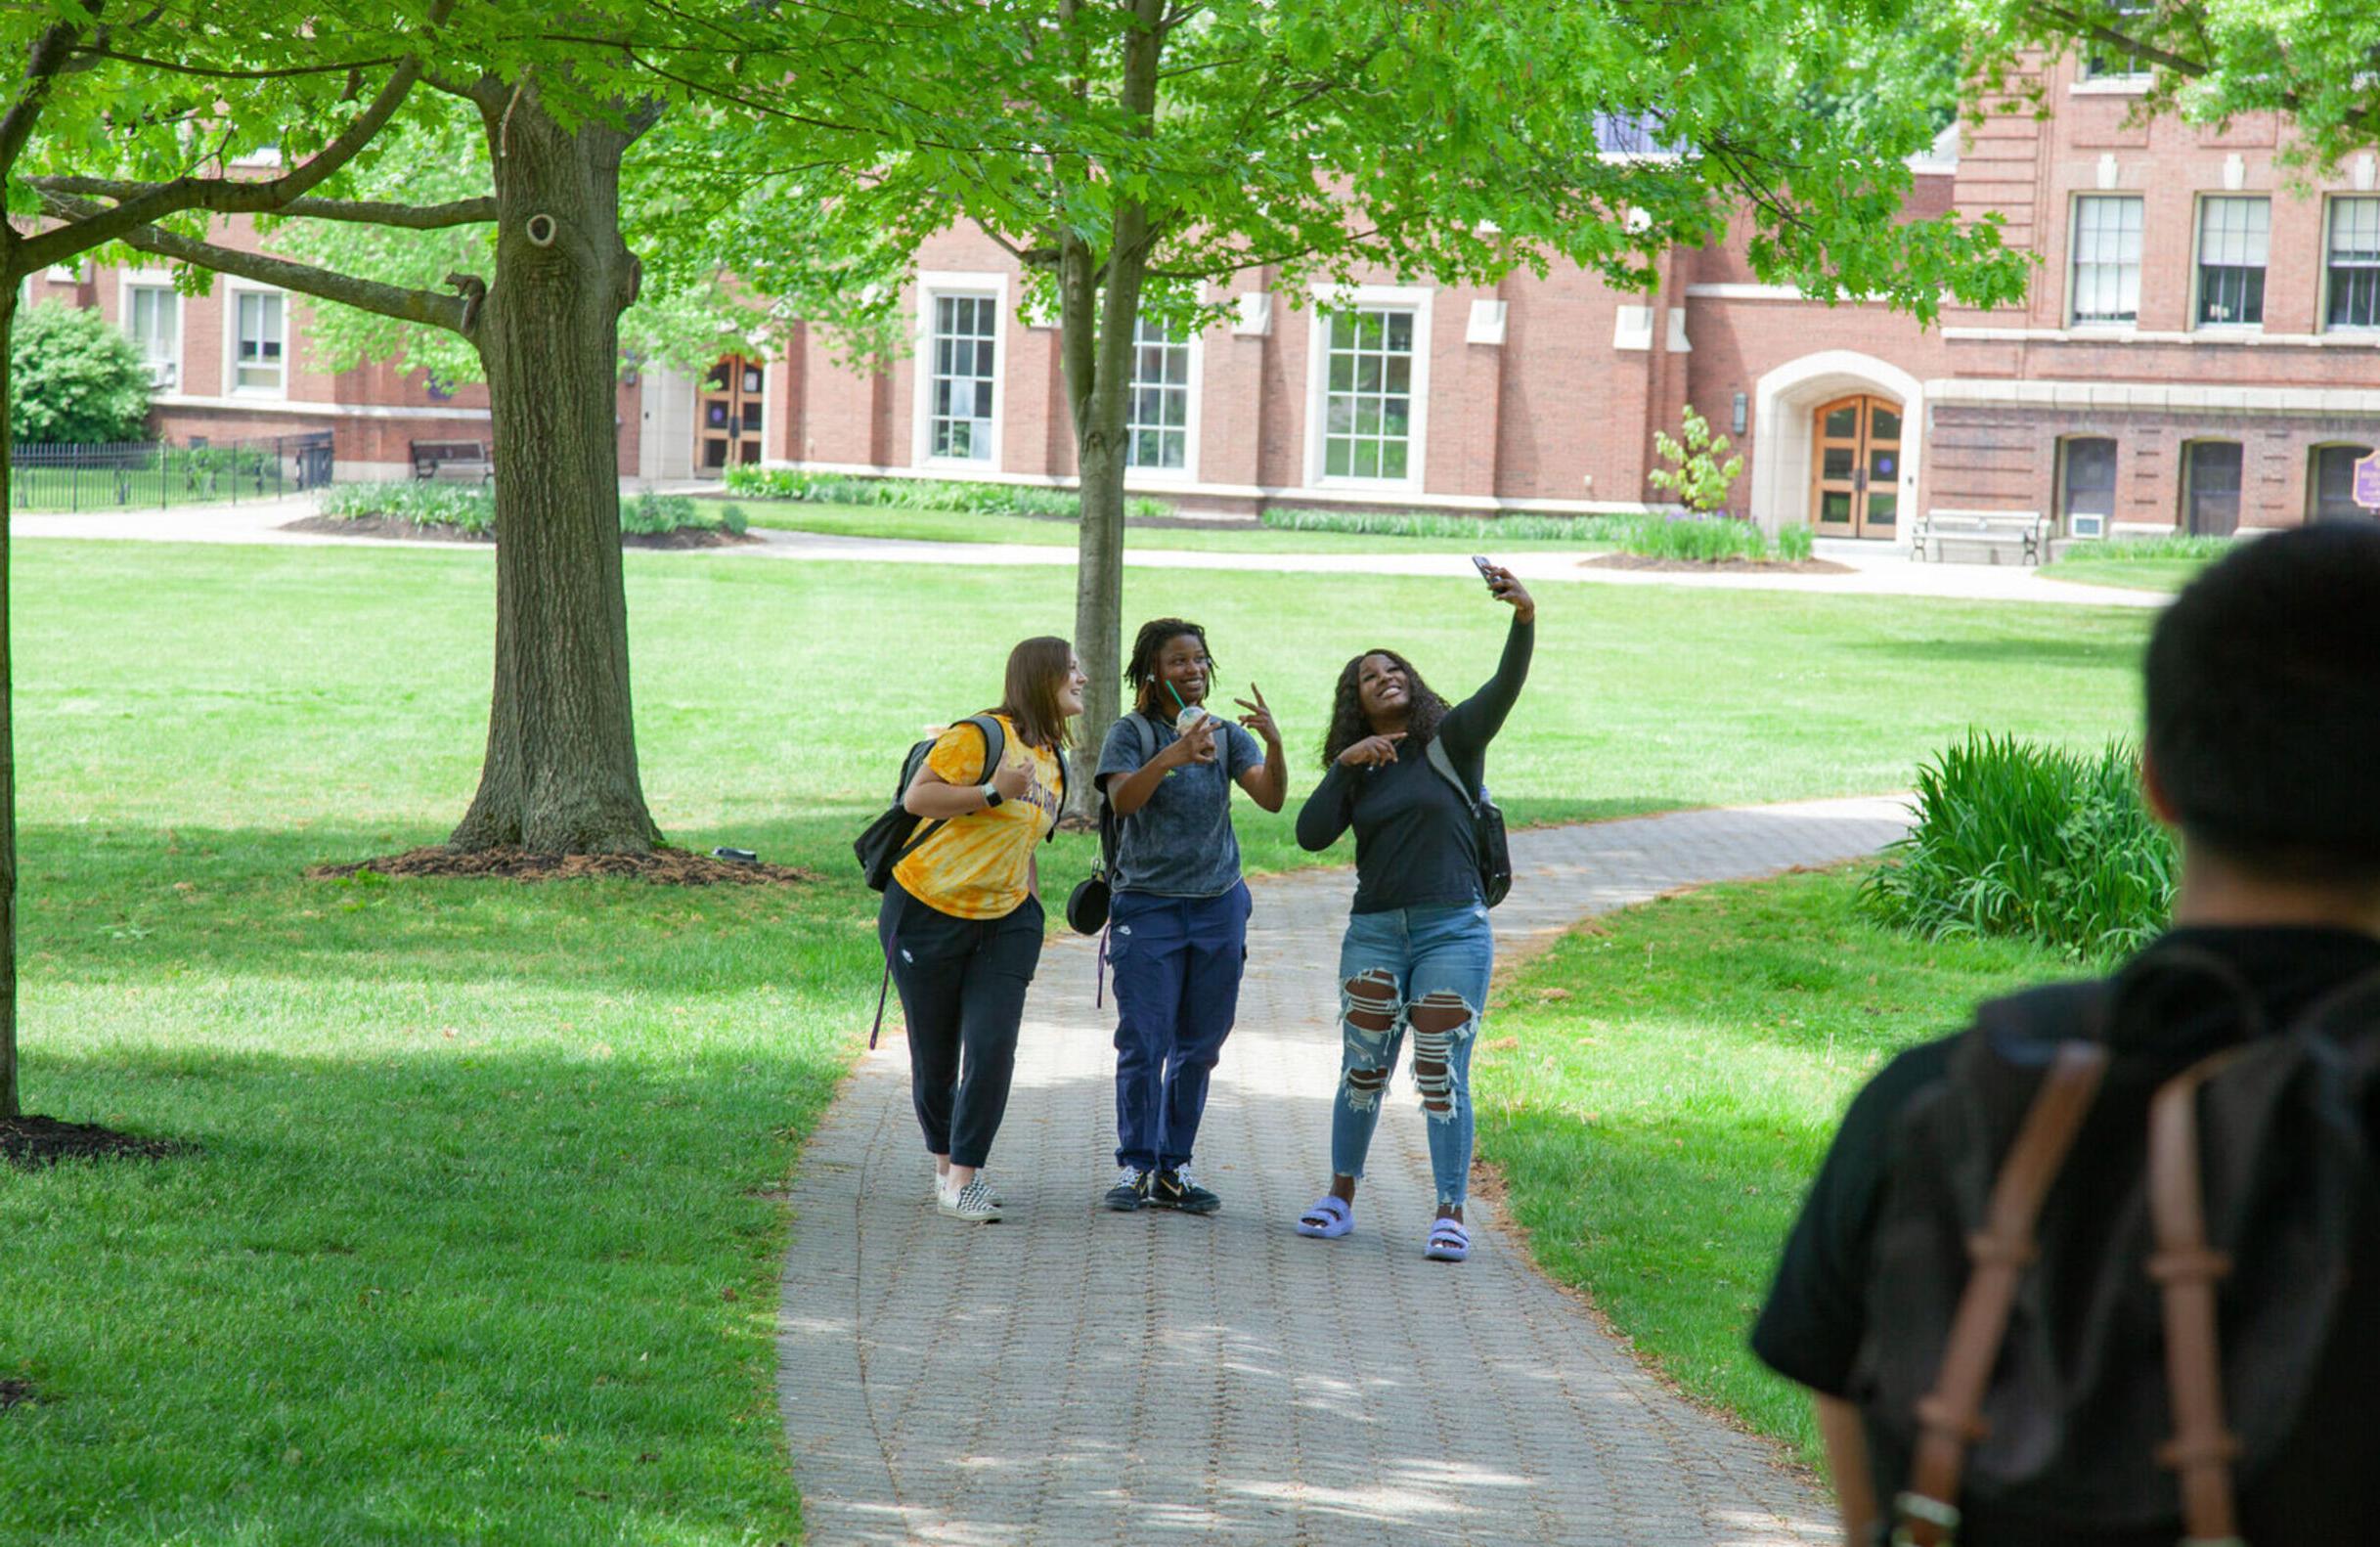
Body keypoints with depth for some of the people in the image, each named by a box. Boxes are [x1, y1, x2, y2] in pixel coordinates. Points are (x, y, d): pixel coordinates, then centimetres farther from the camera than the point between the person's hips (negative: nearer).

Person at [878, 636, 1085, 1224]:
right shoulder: (981, 735, -15)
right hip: (929, 912, -6)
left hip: (1004, 922, 6)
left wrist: (1034, 911, 17)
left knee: (993, 1051, -11)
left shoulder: (1053, 762, 12)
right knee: (935, 1056, 5)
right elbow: (916, 797, -20)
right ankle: (944, 1162, 27)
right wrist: (993, 793, -25)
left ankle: (963, 1176, -4)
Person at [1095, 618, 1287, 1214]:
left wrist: (1273, 741, -21)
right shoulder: (1132, 733, -1)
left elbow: (1271, 799, -4)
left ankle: (1173, 1169, 13)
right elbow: (1122, 799, -19)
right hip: (1147, 903, -4)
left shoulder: (1227, 734, 9)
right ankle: (1135, 1167, 2)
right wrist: (1175, 754, -33)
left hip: (1218, 904, 4)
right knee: (1142, 1044, -7)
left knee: (1198, 1047, 5)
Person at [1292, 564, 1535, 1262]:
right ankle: (1341, 1196, 21)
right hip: (1374, 931, 3)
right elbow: (1311, 834, -2)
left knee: (1442, 1076, -5)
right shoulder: (1355, 770, 12)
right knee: (1363, 1071, 7)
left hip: (1453, 929, -3)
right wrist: (1343, 766, -10)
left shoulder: (1453, 738, 2)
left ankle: (1450, 1214, 0)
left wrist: (1524, 619, -32)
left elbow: (1504, 687, -16)